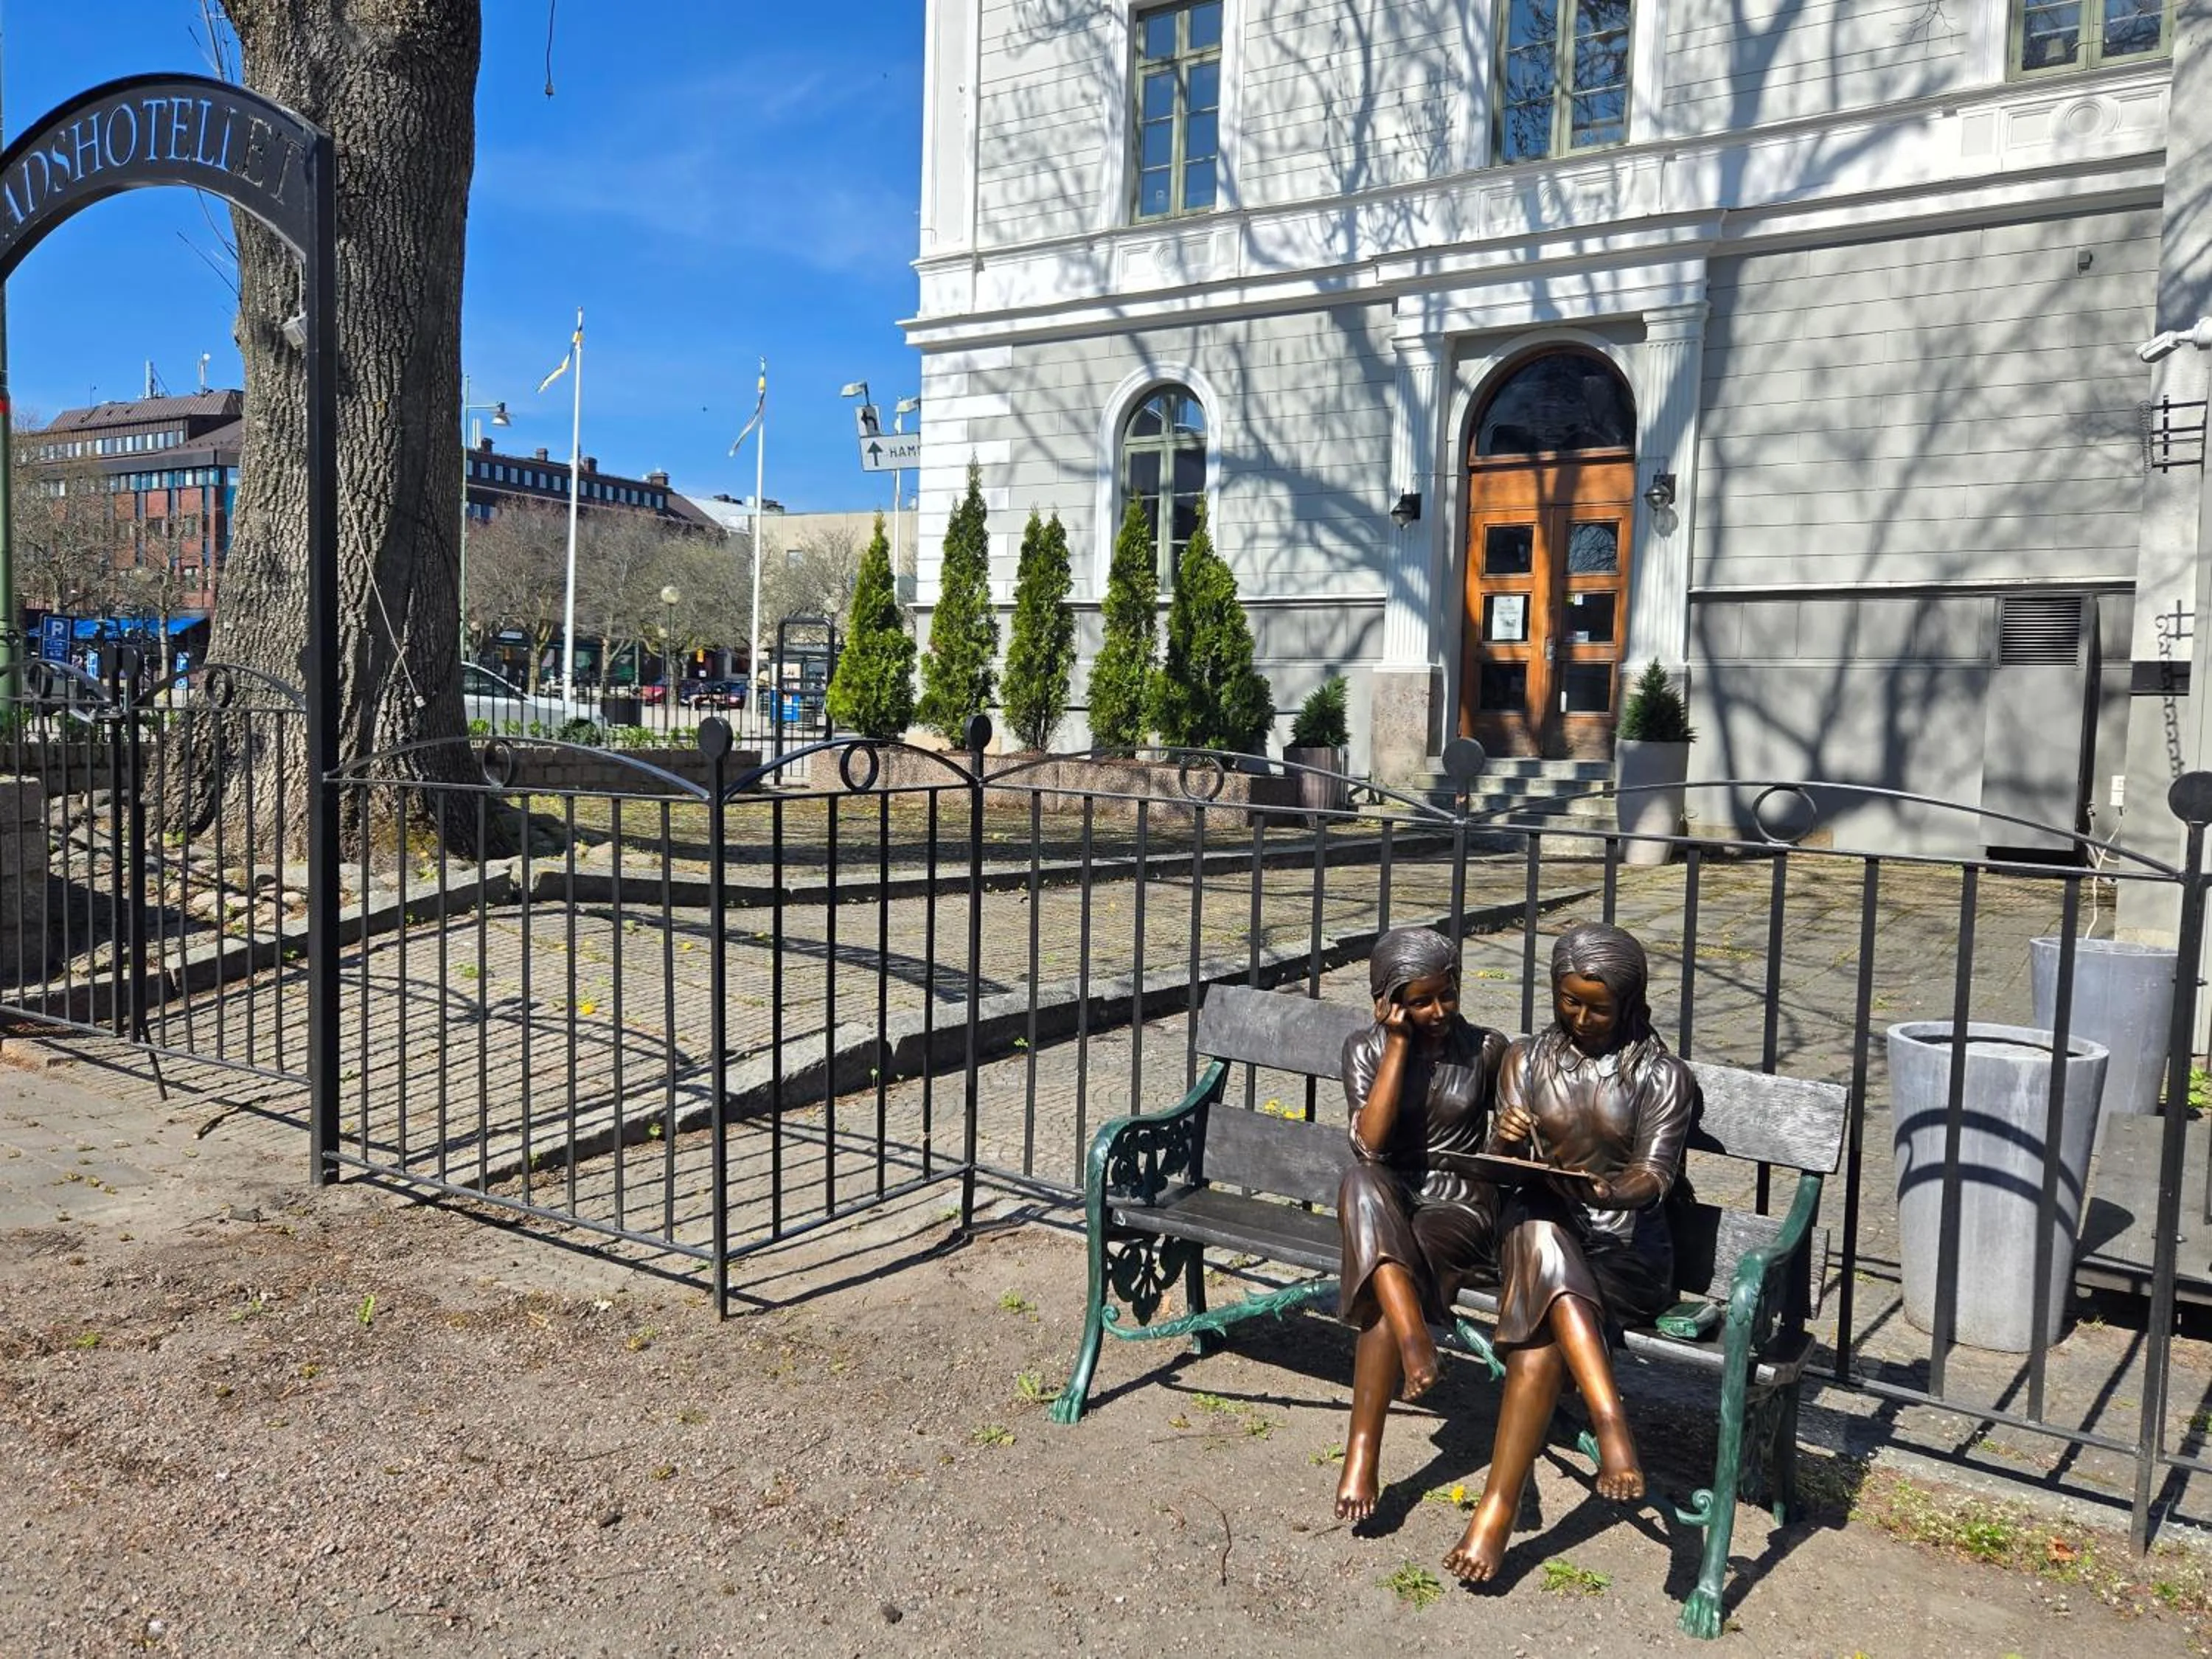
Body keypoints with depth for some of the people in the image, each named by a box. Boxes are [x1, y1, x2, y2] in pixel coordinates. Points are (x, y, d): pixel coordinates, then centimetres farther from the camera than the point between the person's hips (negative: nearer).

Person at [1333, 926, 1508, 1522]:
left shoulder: (1486, 1050, 3)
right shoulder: (1366, 1048, 2)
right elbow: (1370, 1143, -13)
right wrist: (1399, 1044, -13)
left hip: (1461, 1208, -1)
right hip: (1384, 1205, 1)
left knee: (1381, 1294, -30)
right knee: (1359, 1182, -37)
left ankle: (1363, 1457, -25)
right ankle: (1416, 1340, -42)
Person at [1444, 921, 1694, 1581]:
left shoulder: (1662, 1076, 3)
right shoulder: (1526, 1058, 10)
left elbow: (1657, 1175, -10)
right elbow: (1500, 1167, 4)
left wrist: (1619, 1189, -35)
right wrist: (1505, 1143, -23)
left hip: (1627, 1249, -2)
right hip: (1537, 1229, 2)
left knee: (1540, 1331, -33)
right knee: (1539, 1233, -37)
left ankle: (1498, 1512, -33)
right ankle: (1611, 1423, -43)